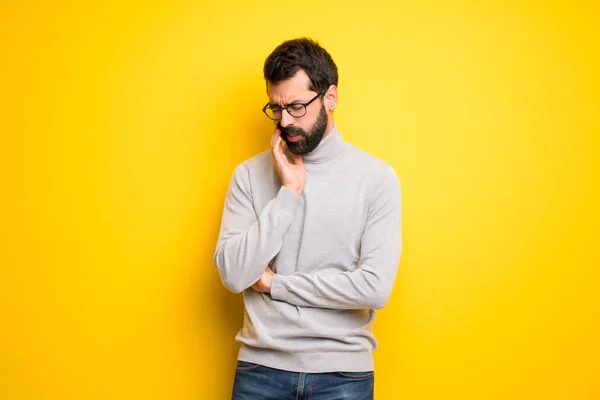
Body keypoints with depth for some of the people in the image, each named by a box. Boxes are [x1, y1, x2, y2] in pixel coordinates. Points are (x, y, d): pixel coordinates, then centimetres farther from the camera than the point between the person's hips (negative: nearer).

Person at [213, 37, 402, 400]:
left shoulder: (377, 177, -6)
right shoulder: (249, 175, 1)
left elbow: (376, 287, -14)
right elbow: (233, 275, -9)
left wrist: (275, 284, -9)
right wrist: (288, 192, -13)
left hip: (343, 371, -1)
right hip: (260, 368, 1)